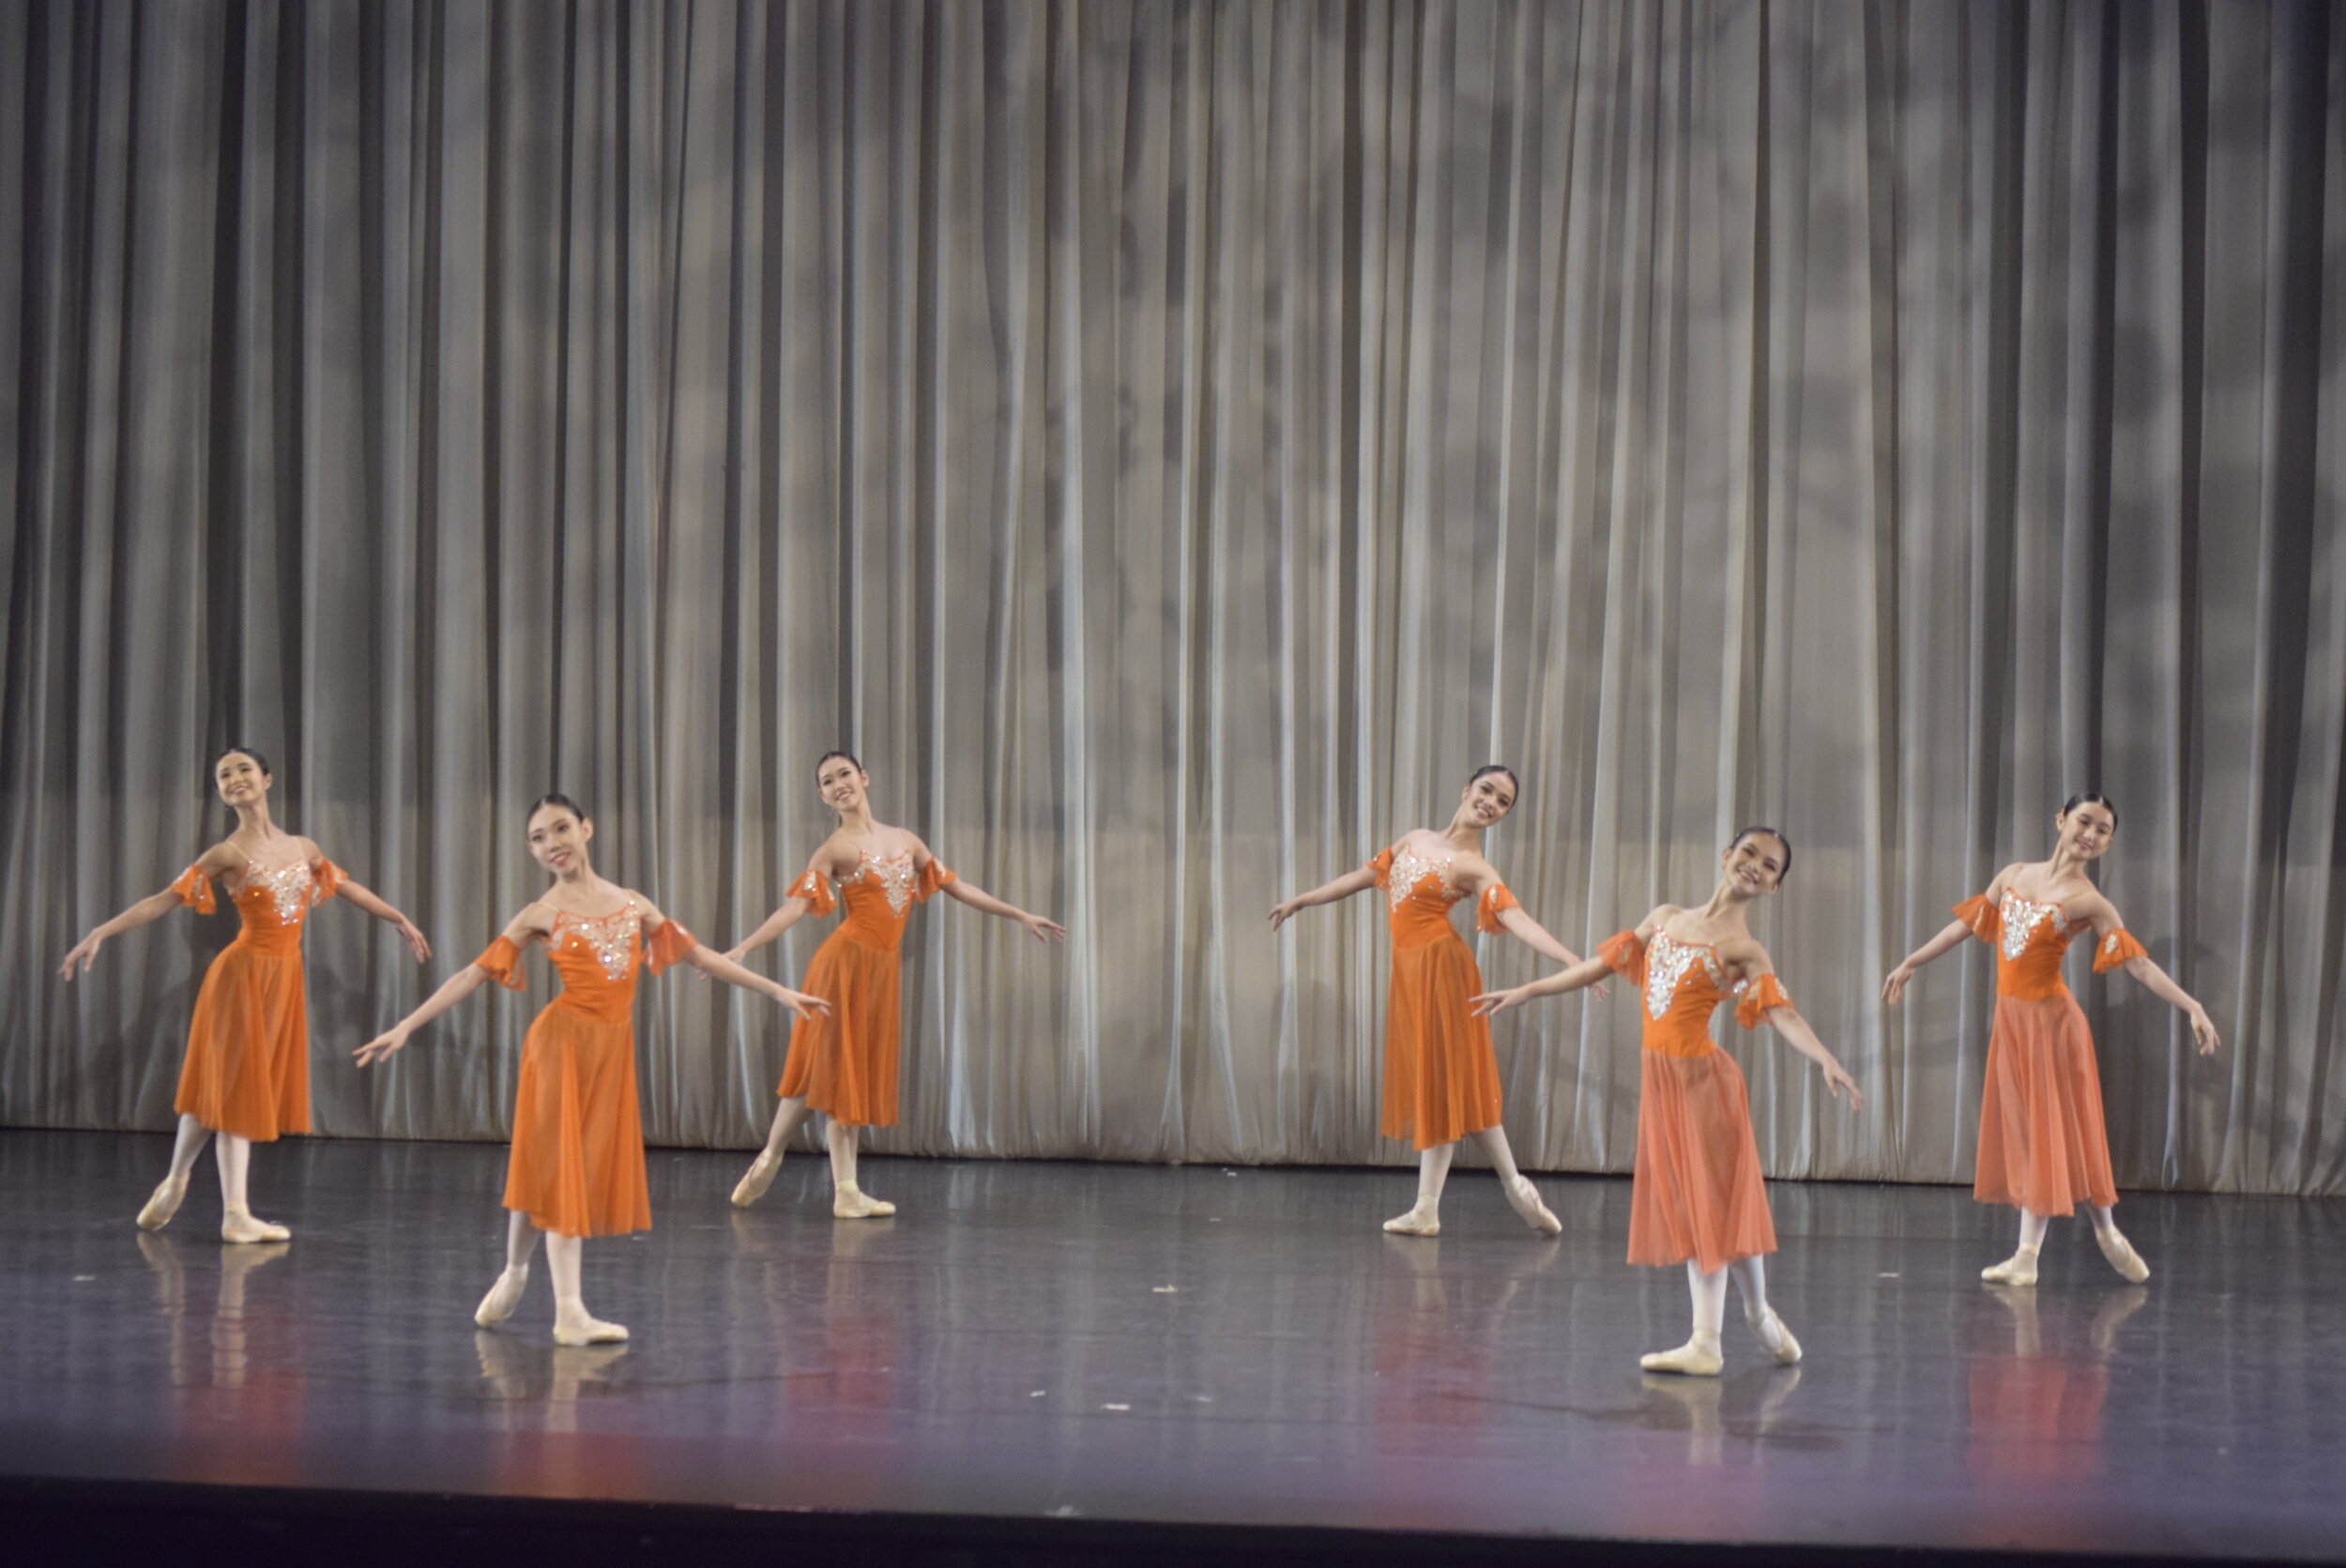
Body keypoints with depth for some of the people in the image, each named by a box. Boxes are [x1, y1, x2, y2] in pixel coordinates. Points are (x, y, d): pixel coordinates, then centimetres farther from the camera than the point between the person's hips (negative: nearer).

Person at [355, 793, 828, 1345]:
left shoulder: (632, 903, 10)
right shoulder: (540, 915, 0)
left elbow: (699, 956, 14)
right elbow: (473, 975, -4)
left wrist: (778, 991, 14)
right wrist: (406, 1027, -12)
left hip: (615, 1045, 4)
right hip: (564, 1040, -4)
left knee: (592, 1168, 4)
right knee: (558, 1167, -2)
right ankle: (568, 1310, 3)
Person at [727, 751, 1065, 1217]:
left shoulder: (906, 841, 12)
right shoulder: (837, 848, -6)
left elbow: (955, 886, 19)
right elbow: (796, 905, -15)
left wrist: (1020, 915, 21)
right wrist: (742, 949, -27)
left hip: (883, 968, 5)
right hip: (847, 962, -5)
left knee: (857, 1075, 7)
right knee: (830, 1070, -4)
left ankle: (846, 1191, 8)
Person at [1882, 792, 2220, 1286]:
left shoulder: (2089, 902, -8)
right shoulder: (2014, 875, 8)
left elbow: (2139, 962, -15)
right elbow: (1966, 923, 17)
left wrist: (2193, 1008, -26)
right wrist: (1910, 963, 21)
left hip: (2050, 1020, -6)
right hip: (2010, 1018, 6)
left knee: (2049, 1134, 1)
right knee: (2021, 1134, 8)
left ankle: (2027, 1256, 10)